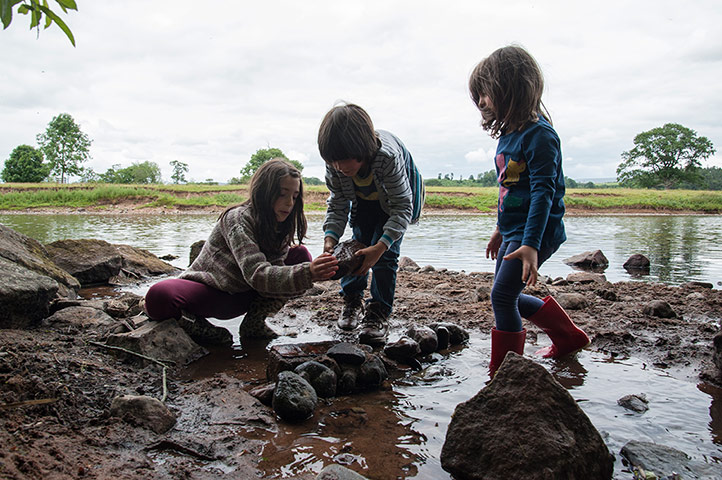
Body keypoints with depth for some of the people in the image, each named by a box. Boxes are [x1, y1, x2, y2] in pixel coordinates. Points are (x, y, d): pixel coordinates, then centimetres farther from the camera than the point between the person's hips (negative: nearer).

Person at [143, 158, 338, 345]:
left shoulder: (280, 227, -1)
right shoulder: (239, 218, -23)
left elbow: (273, 274, -12)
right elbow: (257, 274, -35)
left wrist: (312, 272, -31)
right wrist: (306, 274, -48)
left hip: (242, 296, 7)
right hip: (207, 292, -6)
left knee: (300, 255, -7)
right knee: (158, 297, -38)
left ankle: (254, 324, -5)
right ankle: (207, 331, -10)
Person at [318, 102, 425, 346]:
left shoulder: (388, 156, -44)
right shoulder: (335, 164, -30)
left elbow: (402, 207, -38)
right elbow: (338, 204, -18)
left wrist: (381, 246, -50)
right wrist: (330, 237, -36)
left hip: (397, 198, -4)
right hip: (364, 200, 4)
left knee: (386, 252, -13)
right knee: (359, 245, 1)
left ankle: (379, 313, -4)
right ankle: (352, 300, 20)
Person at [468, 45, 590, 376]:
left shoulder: (538, 135, -18)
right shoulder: (508, 134, 10)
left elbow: (543, 191, -24)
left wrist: (530, 244, -31)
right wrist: (501, 230, 26)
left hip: (536, 233, -10)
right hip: (514, 231, 10)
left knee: (502, 295, -11)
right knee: (507, 297, 16)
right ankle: (569, 337, 34)